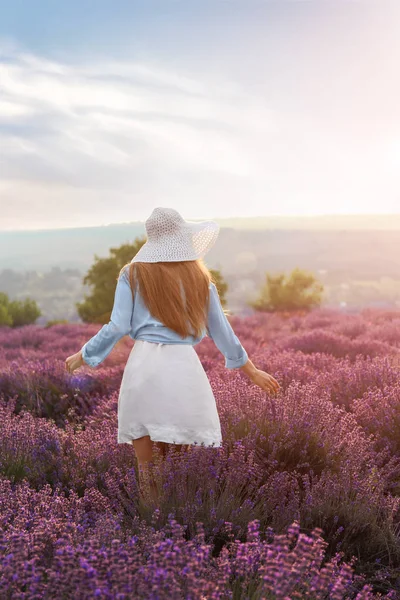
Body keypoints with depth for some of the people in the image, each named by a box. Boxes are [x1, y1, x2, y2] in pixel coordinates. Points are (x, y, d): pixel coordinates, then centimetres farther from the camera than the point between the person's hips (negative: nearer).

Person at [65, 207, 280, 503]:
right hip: (184, 367, 1)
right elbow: (221, 331, 14)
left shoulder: (133, 275, 6)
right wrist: (252, 371, 24)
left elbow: (118, 326, 1)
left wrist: (83, 356, 15)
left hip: (145, 364, -1)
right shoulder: (200, 278, 11)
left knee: (146, 459, 6)